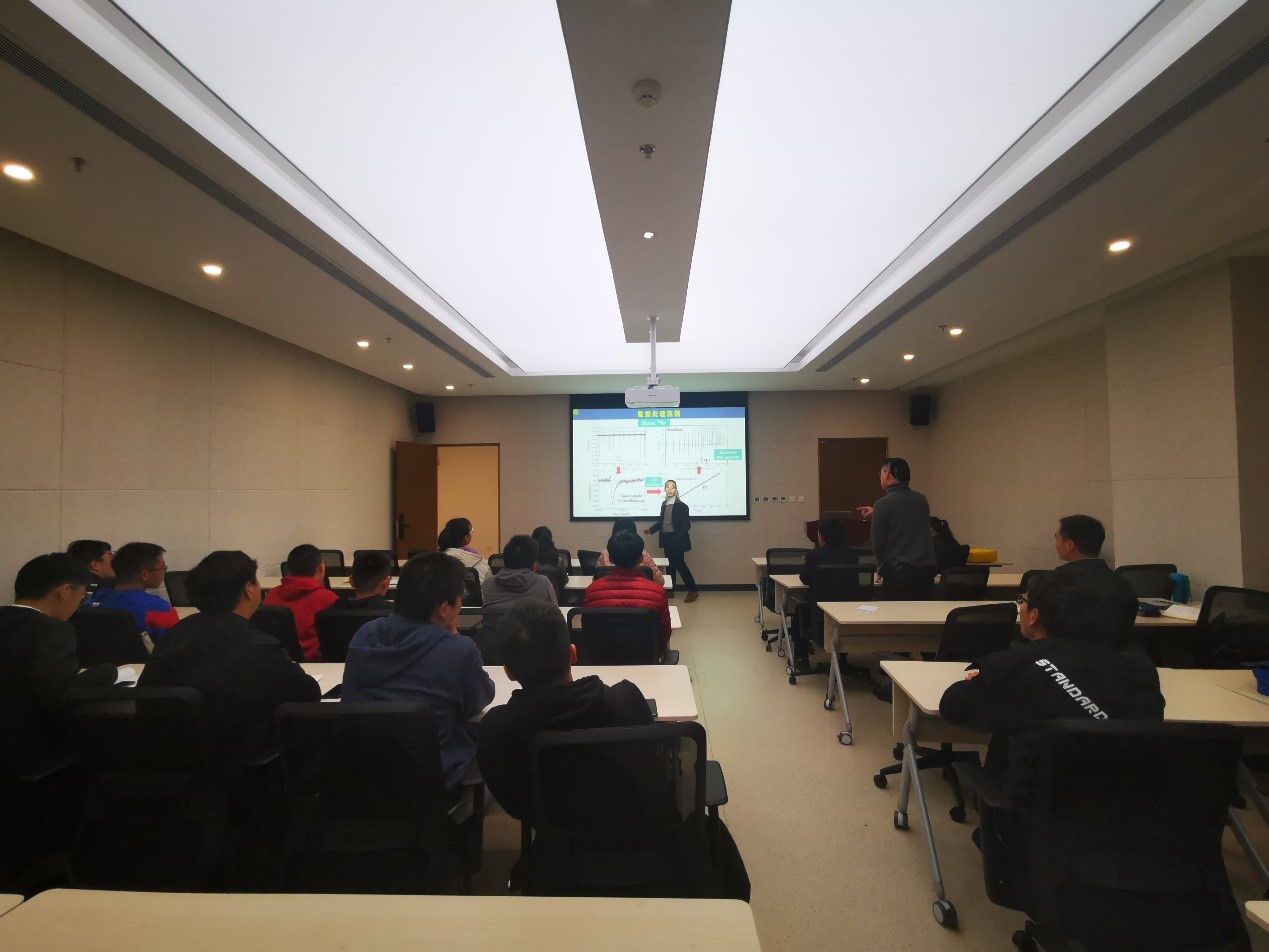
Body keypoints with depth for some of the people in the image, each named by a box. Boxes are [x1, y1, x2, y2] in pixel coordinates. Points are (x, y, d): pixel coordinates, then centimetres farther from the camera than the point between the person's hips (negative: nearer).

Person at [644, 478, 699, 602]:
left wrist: (678, 538, -23)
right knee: (670, 564, 13)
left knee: (679, 563, -6)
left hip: (676, 539, -6)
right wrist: (650, 529, 5)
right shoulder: (664, 504, 10)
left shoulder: (681, 505, -11)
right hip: (667, 539, 7)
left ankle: (693, 591, 4)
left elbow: (686, 525, -13)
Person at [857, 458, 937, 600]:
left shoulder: (883, 504, -11)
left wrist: (882, 567, 11)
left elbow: (877, 543, -7)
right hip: (926, 571, 6)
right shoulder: (921, 500, 7)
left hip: (898, 573, -5)